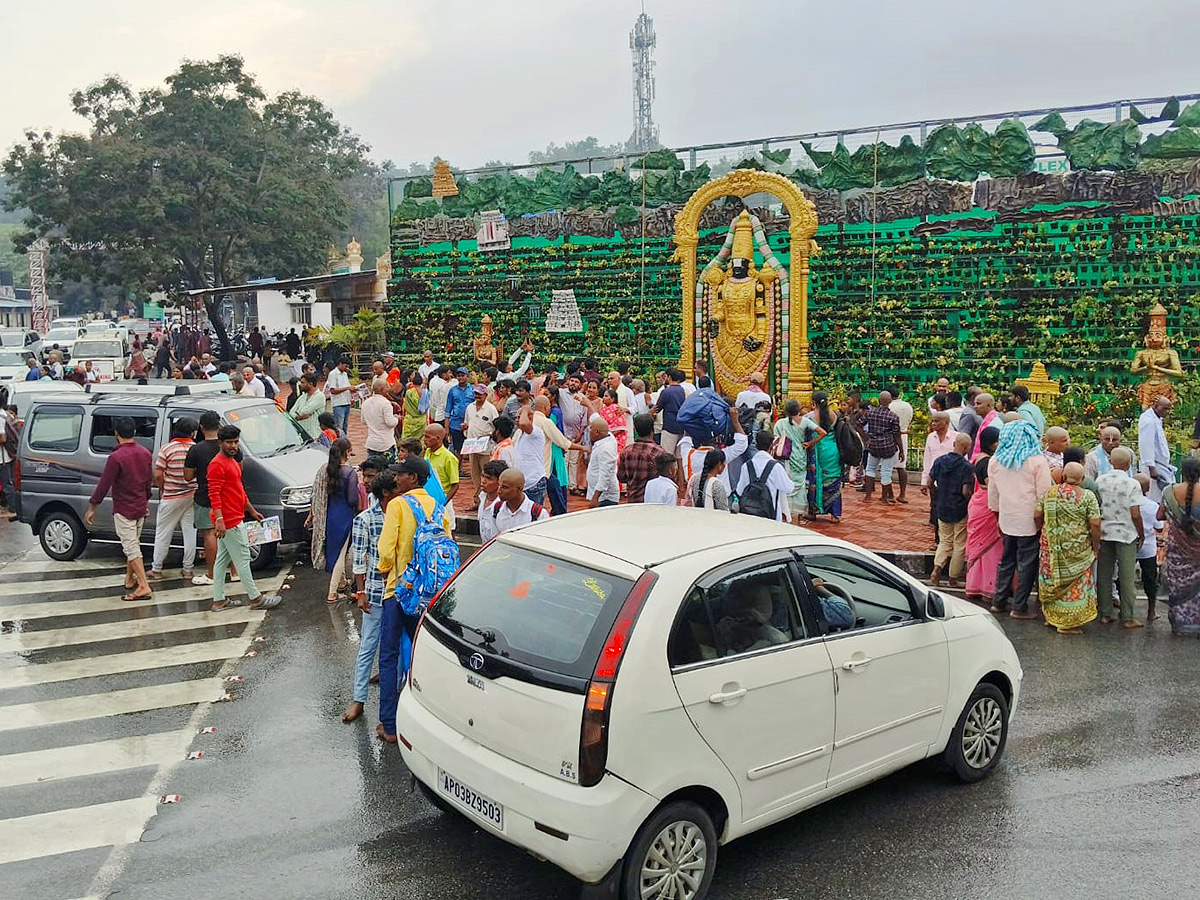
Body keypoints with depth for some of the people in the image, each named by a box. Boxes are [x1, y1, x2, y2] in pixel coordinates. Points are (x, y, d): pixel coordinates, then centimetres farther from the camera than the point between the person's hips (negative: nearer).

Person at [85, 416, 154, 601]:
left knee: (131, 547, -6)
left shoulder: (116, 457, -19)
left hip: (123, 510, -7)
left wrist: (92, 507, -6)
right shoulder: (145, 453, 3)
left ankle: (144, 586, -13)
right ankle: (129, 580, 30)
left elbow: (104, 485, -16)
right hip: (140, 508, 7)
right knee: (133, 544, 19)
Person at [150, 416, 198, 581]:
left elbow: (158, 475, -11)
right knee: (190, 531, 9)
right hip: (192, 496, 2)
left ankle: (156, 569, 12)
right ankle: (188, 569, 12)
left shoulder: (167, 448, -11)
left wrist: (163, 489, 6)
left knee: (163, 533, 8)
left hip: (171, 499, -2)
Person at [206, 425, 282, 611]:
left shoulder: (233, 462, 18)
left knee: (222, 560, 12)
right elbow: (214, 494, -21)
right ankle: (256, 598, 2)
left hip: (235, 518, 10)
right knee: (242, 559, -4)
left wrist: (252, 511, 27)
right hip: (229, 522, -10)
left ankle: (219, 600, 18)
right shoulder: (217, 464, -14)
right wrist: (219, 519, -28)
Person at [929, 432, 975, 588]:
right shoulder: (966, 467, -16)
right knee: (959, 545, 10)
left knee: (945, 541, 17)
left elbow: (930, 483, 3)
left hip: (942, 508, 4)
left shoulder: (939, 461, -2)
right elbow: (966, 492, -19)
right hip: (960, 510, -4)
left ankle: (937, 568, -5)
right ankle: (953, 578, 14)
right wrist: (970, 502, 0)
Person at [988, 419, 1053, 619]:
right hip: (1029, 520, -5)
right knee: (1027, 563, 3)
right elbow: (1045, 493, -8)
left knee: (1006, 559, 16)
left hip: (1007, 518, 5)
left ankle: (1000, 601, 21)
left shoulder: (995, 461, 5)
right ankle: (1019, 607, 6)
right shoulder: (1037, 461, -9)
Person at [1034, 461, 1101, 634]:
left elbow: (1037, 516, 2)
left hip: (1051, 546, 3)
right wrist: (1096, 544, 0)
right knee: (1074, 582, 7)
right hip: (1077, 548, -3)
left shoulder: (1050, 492, 0)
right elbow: (1095, 524, -13)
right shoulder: (1088, 496, -9)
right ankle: (1068, 623, 11)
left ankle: (1051, 616, 26)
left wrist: (1044, 530, 18)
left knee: (1052, 578, 16)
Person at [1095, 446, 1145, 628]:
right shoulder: (1132, 484, -12)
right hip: (1126, 534, -3)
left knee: (1104, 575, 10)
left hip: (1103, 533, 3)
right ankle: (1127, 618, 9)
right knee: (1126, 577, 4)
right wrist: (1141, 534, 1)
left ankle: (1105, 614, 15)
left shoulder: (1099, 481, -2)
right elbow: (1135, 514, -13)